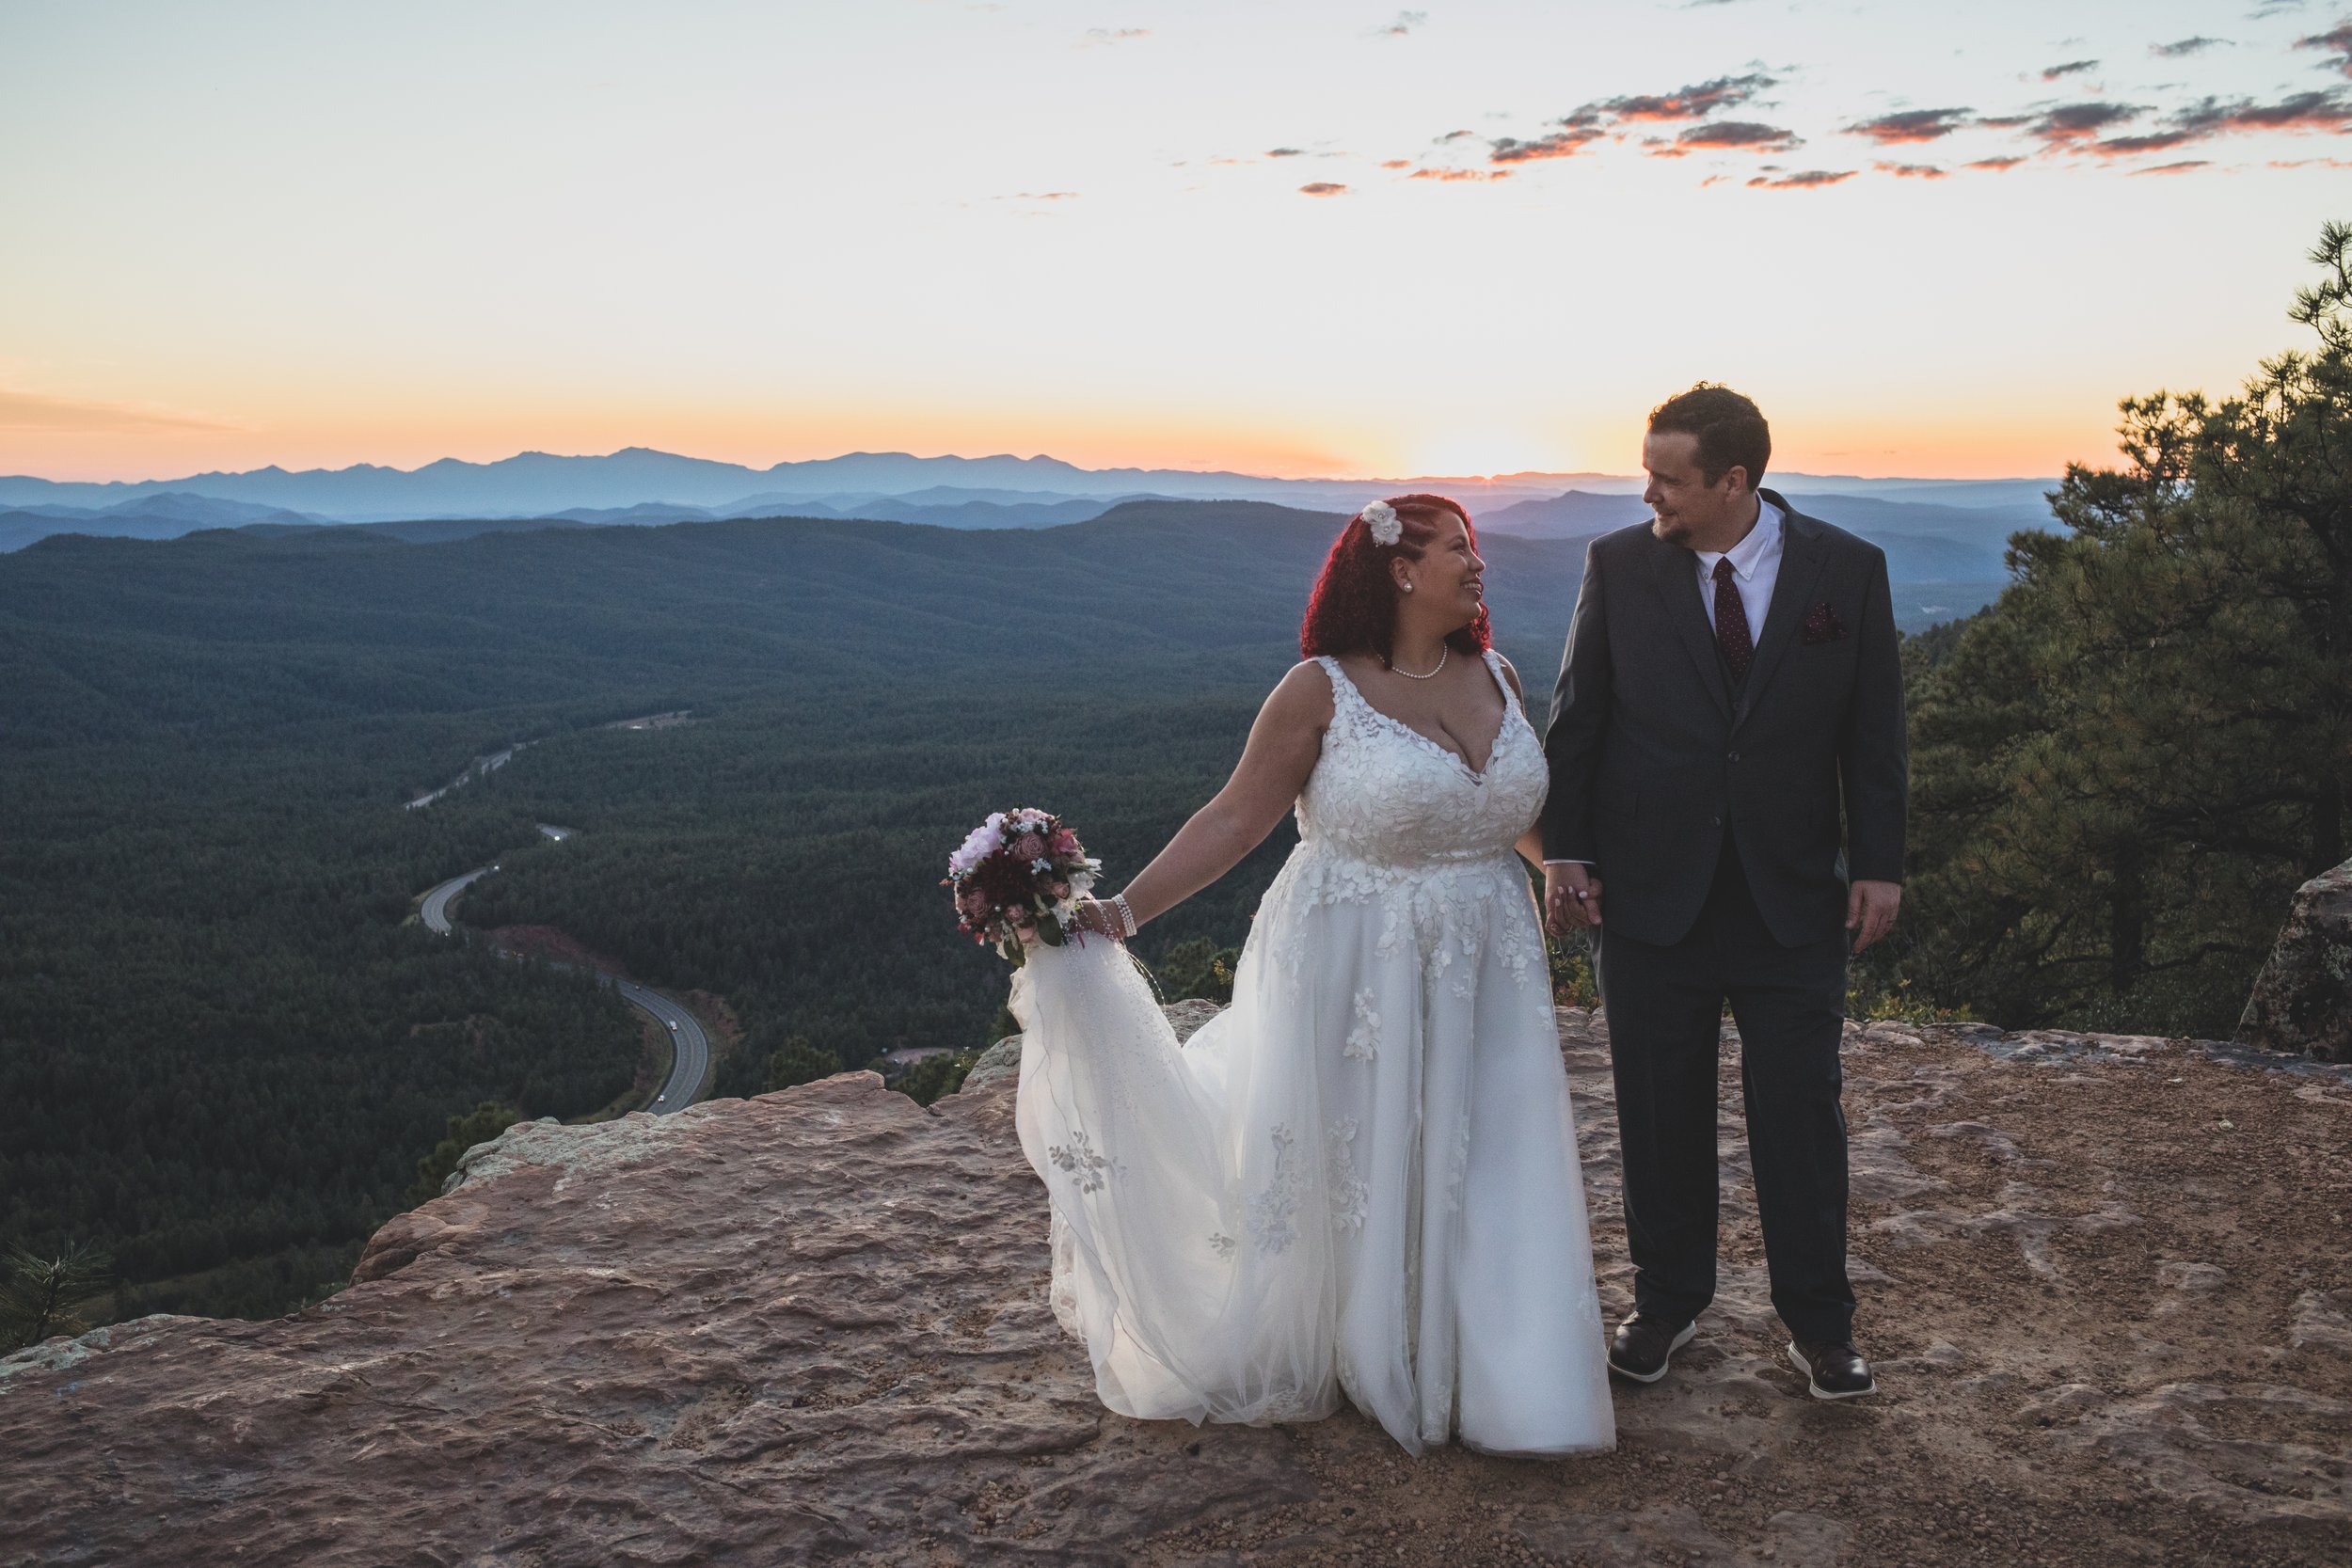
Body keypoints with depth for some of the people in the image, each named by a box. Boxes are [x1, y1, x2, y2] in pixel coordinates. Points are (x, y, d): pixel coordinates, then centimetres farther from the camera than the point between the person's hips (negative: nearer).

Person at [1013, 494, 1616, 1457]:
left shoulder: (1495, 676, 5)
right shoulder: (1321, 690, -11)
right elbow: (1235, 819, -11)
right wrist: (1122, 911, -17)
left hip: (1482, 977, 5)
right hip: (1353, 972, -4)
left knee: (1482, 1177, 8)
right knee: (1339, 1170, 9)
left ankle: (1505, 1387, 25)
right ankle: (1325, 1361, 31)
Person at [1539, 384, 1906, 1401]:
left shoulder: (1846, 570, -1)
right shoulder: (1617, 565, -1)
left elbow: (1874, 730, 4)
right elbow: (1576, 718, 3)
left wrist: (1878, 862, -1)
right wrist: (1566, 850, -3)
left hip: (1795, 896, 0)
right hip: (1651, 891, 1)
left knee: (1801, 1111, 5)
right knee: (1661, 1114, 9)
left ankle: (1817, 1322, 21)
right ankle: (1667, 1302, 27)